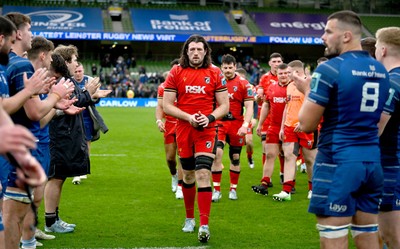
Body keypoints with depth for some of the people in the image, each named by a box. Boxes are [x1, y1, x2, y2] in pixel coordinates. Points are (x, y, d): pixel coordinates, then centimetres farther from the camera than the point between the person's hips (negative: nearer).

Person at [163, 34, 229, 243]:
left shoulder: (215, 73, 1)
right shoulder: (176, 72, 2)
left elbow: (224, 105, 2)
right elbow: (167, 105, -1)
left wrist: (210, 118, -16)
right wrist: (189, 117, -14)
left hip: (207, 131, -2)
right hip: (184, 131, 2)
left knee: (203, 174, -13)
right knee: (188, 175, 13)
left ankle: (204, 225, -15)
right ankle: (189, 218, 30)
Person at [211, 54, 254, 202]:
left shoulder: (243, 83, -2)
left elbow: (249, 107, -5)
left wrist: (245, 125, -17)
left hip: (236, 124, -1)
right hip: (219, 123, 1)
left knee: (235, 157, 8)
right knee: (217, 153, -15)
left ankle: (233, 189, 22)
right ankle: (216, 190, -9)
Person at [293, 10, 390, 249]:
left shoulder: (330, 69, -11)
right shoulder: (381, 71, 11)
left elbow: (306, 124, -11)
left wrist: (307, 91, 7)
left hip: (338, 162, -7)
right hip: (372, 161, 7)